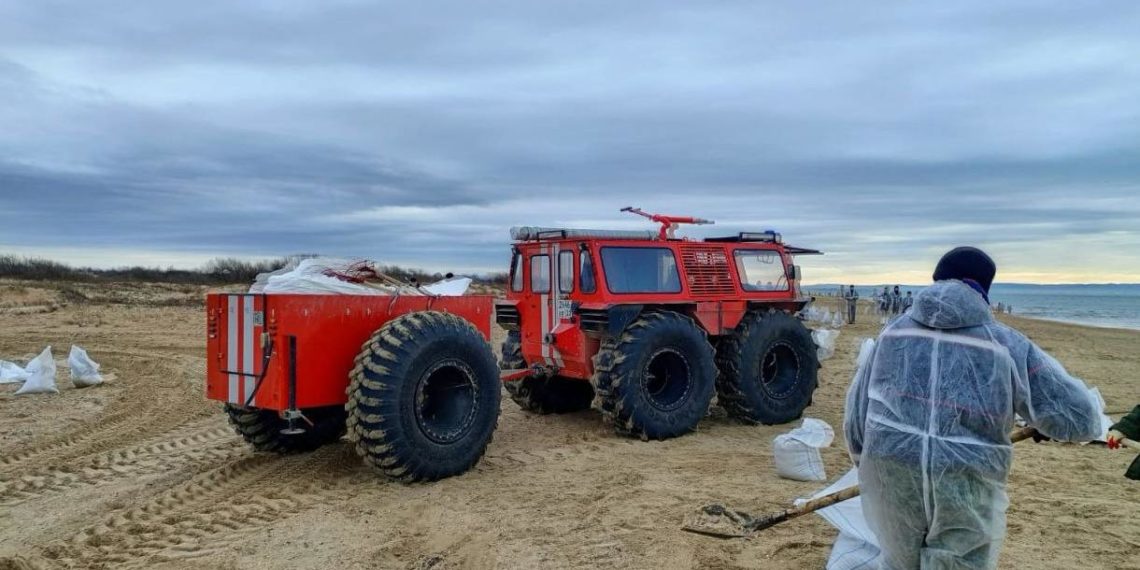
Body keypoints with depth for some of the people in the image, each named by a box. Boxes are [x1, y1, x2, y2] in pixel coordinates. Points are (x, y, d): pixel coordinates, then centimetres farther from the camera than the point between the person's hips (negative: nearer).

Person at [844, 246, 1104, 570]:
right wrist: (1046, 422, 21)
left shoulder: (894, 332, 8)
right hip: (967, 489, -3)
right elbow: (1081, 418, -1)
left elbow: (857, 409, 11)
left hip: (890, 477, 3)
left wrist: (866, 462, 26)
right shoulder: (1009, 346, 0)